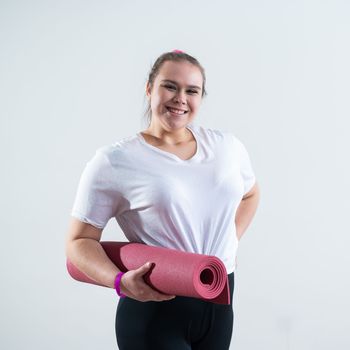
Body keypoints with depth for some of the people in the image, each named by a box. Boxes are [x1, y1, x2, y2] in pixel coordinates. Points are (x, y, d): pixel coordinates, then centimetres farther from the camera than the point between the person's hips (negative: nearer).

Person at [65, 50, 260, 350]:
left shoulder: (227, 145, 3)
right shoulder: (113, 162, -11)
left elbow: (250, 194, 22)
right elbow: (80, 241, -8)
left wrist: (228, 244, 8)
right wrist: (120, 281, -25)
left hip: (219, 303, 5)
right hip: (154, 311, -5)